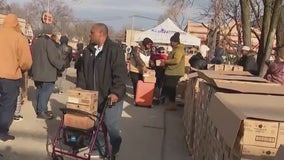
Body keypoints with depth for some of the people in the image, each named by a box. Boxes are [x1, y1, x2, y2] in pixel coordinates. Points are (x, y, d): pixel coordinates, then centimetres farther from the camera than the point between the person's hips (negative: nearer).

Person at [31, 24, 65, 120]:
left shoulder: (36, 41, 12)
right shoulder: (49, 42, -15)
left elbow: (33, 56, 19)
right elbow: (53, 58, -20)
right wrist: (62, 65, -5)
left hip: (37, 72, 9)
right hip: (47, 73, -9)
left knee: (40, 90, 17)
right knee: (46, 91, -4)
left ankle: (40, 109, 25)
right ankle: (42, 111, -4)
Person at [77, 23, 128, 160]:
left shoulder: (114, 49, -13)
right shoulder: (89, 50, 10)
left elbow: (121, 73, -19)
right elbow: (83, 70, 15)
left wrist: (116, 92, -27)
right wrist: (81, 87, 3)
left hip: (111, 97, -7)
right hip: (93, 96, 7)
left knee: (111, 126, -1)